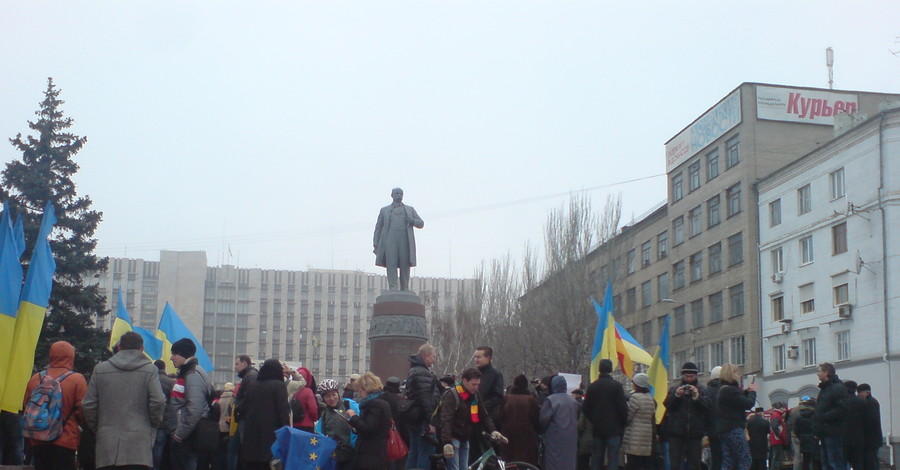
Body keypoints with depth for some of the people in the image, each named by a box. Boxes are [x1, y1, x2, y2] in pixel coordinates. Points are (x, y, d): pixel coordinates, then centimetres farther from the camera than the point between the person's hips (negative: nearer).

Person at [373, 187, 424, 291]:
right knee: (391, 265, -12)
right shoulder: (384, 210, 19)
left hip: (405, 241, 1)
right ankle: (393, 290, -18)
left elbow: (421, 224, 16)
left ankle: (404, 290, -2)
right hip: (390, 242, -1)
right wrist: (376, 245, 4)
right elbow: (378, 228, 14)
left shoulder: (410, 210, 20)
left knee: (405, 265, -6)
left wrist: (411, 220, -6)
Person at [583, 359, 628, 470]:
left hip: (597, 428, 4)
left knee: (596, 458, 10)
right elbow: (623, 407, -11)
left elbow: (585, 408, 5)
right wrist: (624, 423, 2)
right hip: (614, 429, -4)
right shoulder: (616, 386, -9)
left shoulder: (592, 386, 4)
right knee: (612, 458, -4)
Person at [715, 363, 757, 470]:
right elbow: (748, 404, -15)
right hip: (734, 429, -10)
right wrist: (752, 391, 2)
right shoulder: (731, 390, -15)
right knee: (745, 460, -7)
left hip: (724, 429, 10)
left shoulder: (722, 390, 18)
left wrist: (747, 391, 17)